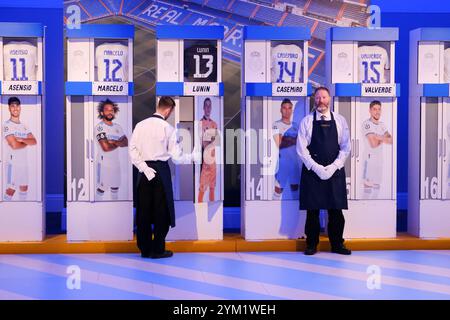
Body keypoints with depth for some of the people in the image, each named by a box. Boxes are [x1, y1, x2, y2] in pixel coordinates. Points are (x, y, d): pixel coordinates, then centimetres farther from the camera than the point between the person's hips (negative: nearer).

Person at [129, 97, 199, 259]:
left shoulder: (140, 125, 1)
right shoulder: (168, 128, -8)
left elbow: (132, 149, -3)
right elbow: (177, 157, -6)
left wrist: (144, 168, -2)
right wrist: (192, 157, 11)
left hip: (145, 170, 4)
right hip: (161, 171, -4)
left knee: (143, 210, 11)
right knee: (161, 211, 7)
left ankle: (144, 249, 19)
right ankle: (157, 249, 13)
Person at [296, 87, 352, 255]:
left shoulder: (340, 120, 6)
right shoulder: (306, 121, 2)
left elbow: (346, 147, 3)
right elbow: (301, 149, -4)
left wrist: (333, 167, -9)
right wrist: (317, 168, -12)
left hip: (335, 170, 1)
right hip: (312, 171, -1)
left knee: (336, 209, 5)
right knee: (312, 209, 4)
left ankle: (337, 244, 18)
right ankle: (311, 244, 16)